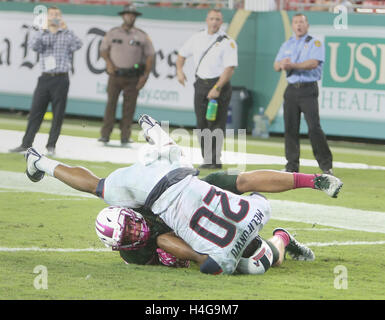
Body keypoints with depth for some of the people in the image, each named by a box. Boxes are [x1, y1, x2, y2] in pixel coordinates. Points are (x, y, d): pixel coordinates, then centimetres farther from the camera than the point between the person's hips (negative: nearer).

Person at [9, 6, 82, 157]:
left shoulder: (67, 34, 7)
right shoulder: (42, 34, 11)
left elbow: (78, 45, -11)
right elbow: (34, 46, -9)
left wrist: (66, 29, -15)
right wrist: (44, 29, -16)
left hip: (61, 78, -2)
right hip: (45, 78, 2)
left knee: (58, 114, -1)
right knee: (35, 112, 1)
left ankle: (51, 146, 5)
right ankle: (26, 144, 4)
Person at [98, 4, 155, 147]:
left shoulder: (142, 36, 5)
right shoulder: (112, 33, 7)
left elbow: (150, 56, 6)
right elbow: (103, 49, 13)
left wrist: (145, 75, -3)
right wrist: (108, 62, -6)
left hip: (133, 77, 0)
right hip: (115, 74, 0)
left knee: (129, 107, -2)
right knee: (111, 103, -4)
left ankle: (125, 137, 1)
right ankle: (105, 135, -2)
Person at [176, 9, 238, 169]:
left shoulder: (227, 42, -8)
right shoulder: (197, 38, 10)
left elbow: (229, 68, -15)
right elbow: (182, 54, 23)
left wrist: (217, 88, -23)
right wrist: (179, 70, 5)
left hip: (219, 84, -5)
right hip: (200, 84, 5)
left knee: (216, 124, -9)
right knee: (202, 124, 5)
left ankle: (215, 160, -8)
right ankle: (207, 159, 11)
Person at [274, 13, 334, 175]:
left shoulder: (315, 43, 2)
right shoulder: (287, 45, 19)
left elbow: (313, 63, -15)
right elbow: (276, 66, 11)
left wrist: (292, 65, -20)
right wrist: (282, 63, -13)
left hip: (308, 90, -5)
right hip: (291, 89, 5)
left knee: (314, 127, -13)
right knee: (290, 127, 2)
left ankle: (326, 164, -7)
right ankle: (292, 165, 9)